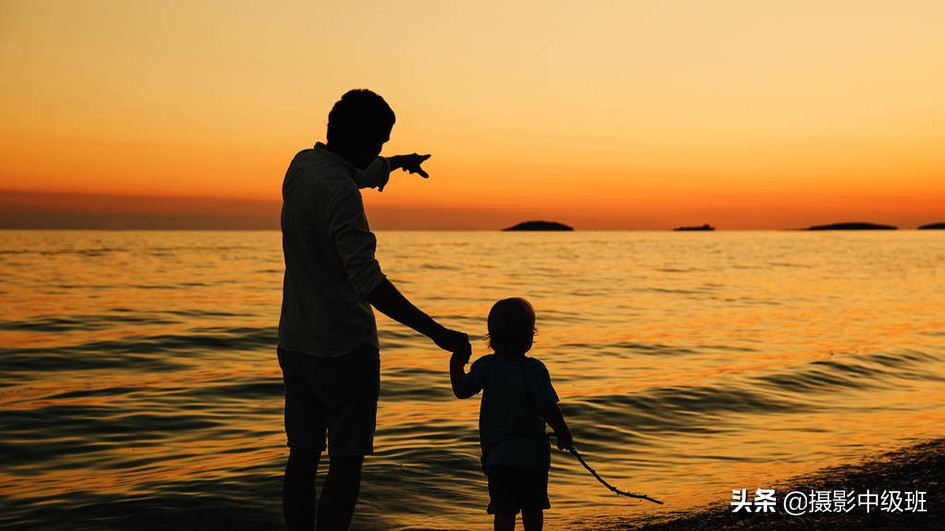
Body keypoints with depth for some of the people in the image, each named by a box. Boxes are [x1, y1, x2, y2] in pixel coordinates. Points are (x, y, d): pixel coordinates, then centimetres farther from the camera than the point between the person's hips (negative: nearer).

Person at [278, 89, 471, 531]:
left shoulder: (302, 164, 5)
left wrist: (398, 162, 44)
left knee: (303, 455, 13)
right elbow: (369, 283, -30)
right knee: (346, 461, 1)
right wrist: (436, 332, -29)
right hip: (343, 345, -9)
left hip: (294, 341, 9)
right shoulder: (340, 192, -22)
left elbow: (360, 174, 28)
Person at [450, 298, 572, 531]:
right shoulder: (535, 369, -9)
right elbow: (548, 408, -11)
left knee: (504, 510, 1)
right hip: (534, 452, 0)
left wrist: (456, 364, 19)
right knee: (533, 507, 15)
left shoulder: (486, 366, -5)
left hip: (499, 453, 0)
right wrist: (563, 433, 4)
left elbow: (462, 390, 4)